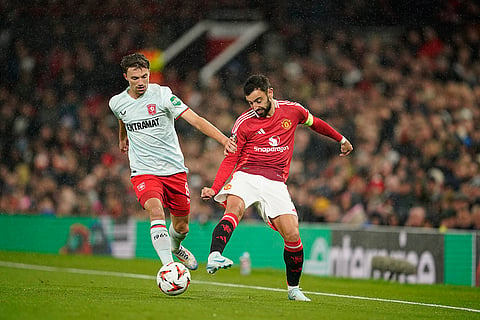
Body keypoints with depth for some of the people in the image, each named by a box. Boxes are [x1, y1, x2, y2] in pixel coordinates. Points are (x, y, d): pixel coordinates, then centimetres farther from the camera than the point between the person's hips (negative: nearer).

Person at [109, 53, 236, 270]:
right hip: (143, 171, 0)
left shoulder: (162, 95, -11)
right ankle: (168, 266, -33)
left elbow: (195, 119, -19)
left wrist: (224, 139, -30)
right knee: (156, 211, -29)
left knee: (181, 226, 10)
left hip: (174, 169, 0)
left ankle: (175, 247, 46)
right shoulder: (117, 103, 0)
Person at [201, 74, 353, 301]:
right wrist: (214, 189, -8)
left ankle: (293, 288, 10)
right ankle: (214, 257, -53)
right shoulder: (244, 123, 2)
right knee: (234, 209, -34)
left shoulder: (292, 110, 7)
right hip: (246, 175, -1)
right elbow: (230, 159, 5)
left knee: (292, 235, -10)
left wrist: (341, 140, 41)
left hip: (275, 182, 1)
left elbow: (315, 123, 28)